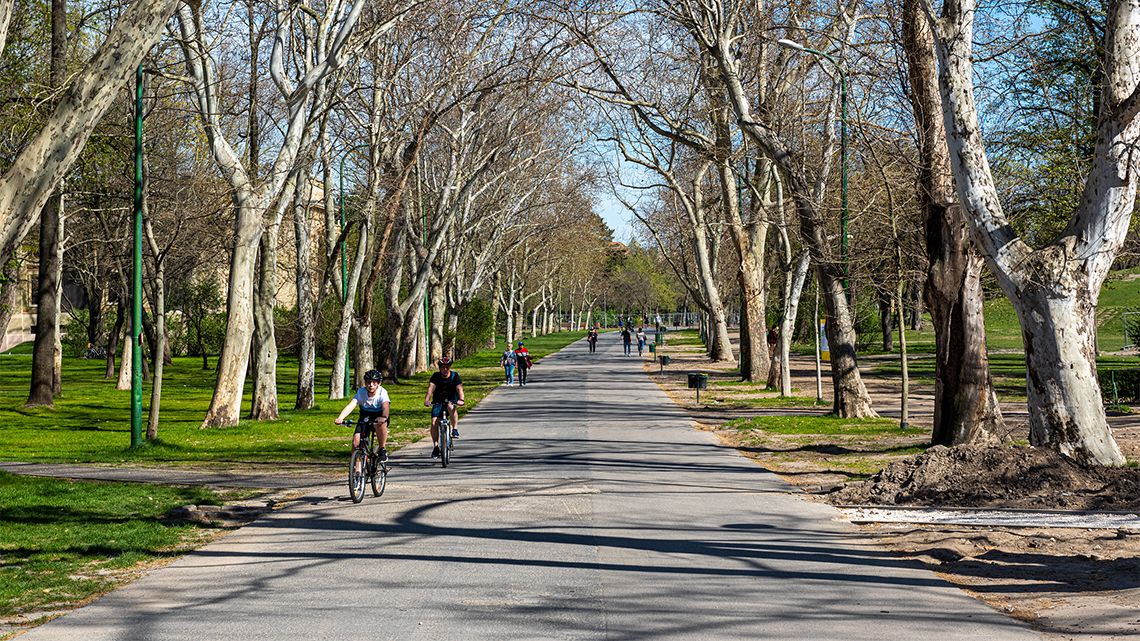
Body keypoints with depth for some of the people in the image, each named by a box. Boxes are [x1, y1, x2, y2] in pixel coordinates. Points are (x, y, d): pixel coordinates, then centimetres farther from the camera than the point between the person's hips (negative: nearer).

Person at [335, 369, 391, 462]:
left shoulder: (382, 392, -23)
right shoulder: (361, 392, -18)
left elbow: (386, 406, -41)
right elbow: (351, 405, -31)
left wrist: (384, 417, -64)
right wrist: (340, 418, -50)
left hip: (378, 418, -3)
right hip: (364, 418, 3)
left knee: (381, 424, -38)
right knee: (356, 440, -18)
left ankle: (383, 449, -19)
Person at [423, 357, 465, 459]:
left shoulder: (455, 376, -8)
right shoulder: (436, 377, -8)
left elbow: (459, 388, -22)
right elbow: (431, 388, -23)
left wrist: (461, 399, -42)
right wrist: (427, 400, -42)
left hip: (451, 400, -1)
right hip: (438, 402, 1)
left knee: (451, 407, -38)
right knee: (434, 423, -14)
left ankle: (455, 429, -28)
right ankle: (436, 447, -5)